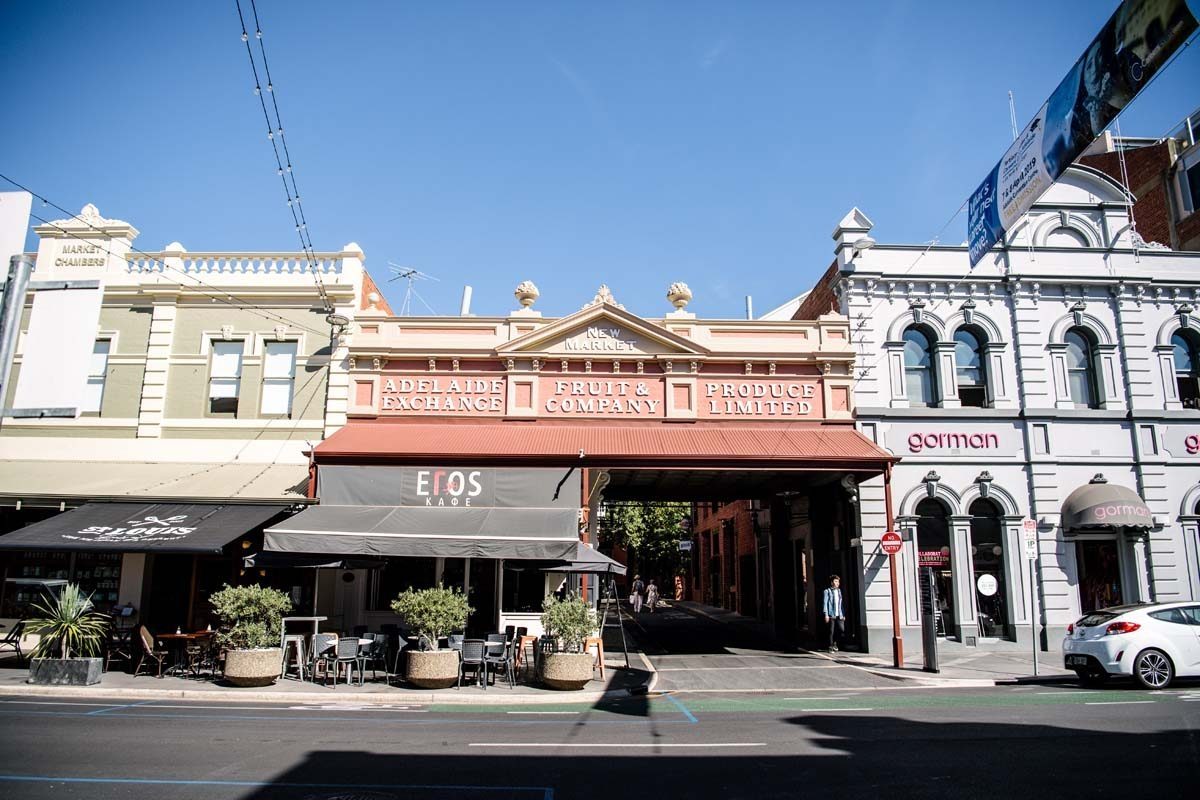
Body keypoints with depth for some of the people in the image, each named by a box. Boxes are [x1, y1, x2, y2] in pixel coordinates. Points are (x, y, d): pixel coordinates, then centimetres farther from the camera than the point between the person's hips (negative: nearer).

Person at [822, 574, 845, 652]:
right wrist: (826, 615, -11)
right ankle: (831, 647, 12)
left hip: (839, 615, 5)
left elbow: (841, 604, 17)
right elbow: (825, 603, -5)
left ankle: (835, 642, 20)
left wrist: (843, 614, 13)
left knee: (842, 630, -5)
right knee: (831, 632, -1)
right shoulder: (827, 591, -1)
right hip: (831, 615, -5)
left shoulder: (839, 591, 15)